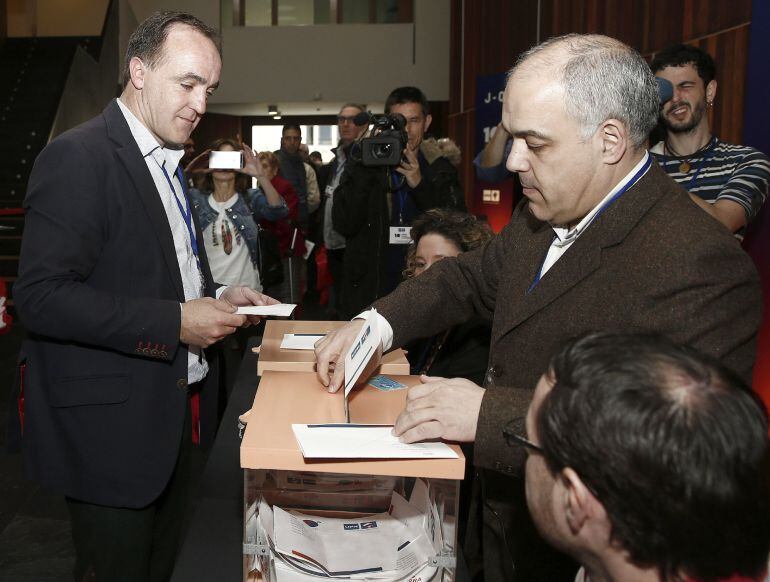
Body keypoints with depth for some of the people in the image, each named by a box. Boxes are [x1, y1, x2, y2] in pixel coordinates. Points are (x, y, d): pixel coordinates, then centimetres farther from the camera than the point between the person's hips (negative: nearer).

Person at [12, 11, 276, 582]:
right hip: (111, 424, -8)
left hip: (169, 405, 9)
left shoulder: (167, 163, 13)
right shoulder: (78, 156, -16)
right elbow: (40, 296, -23)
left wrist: (217, 297, 3)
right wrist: (174, 322, -24)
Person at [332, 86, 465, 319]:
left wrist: (420, 185, -17)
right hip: (369, 293, -1)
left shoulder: (440, 171, 6)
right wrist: (365, 169, -17)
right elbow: (343, 224, -10)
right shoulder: (362, 167, 3)